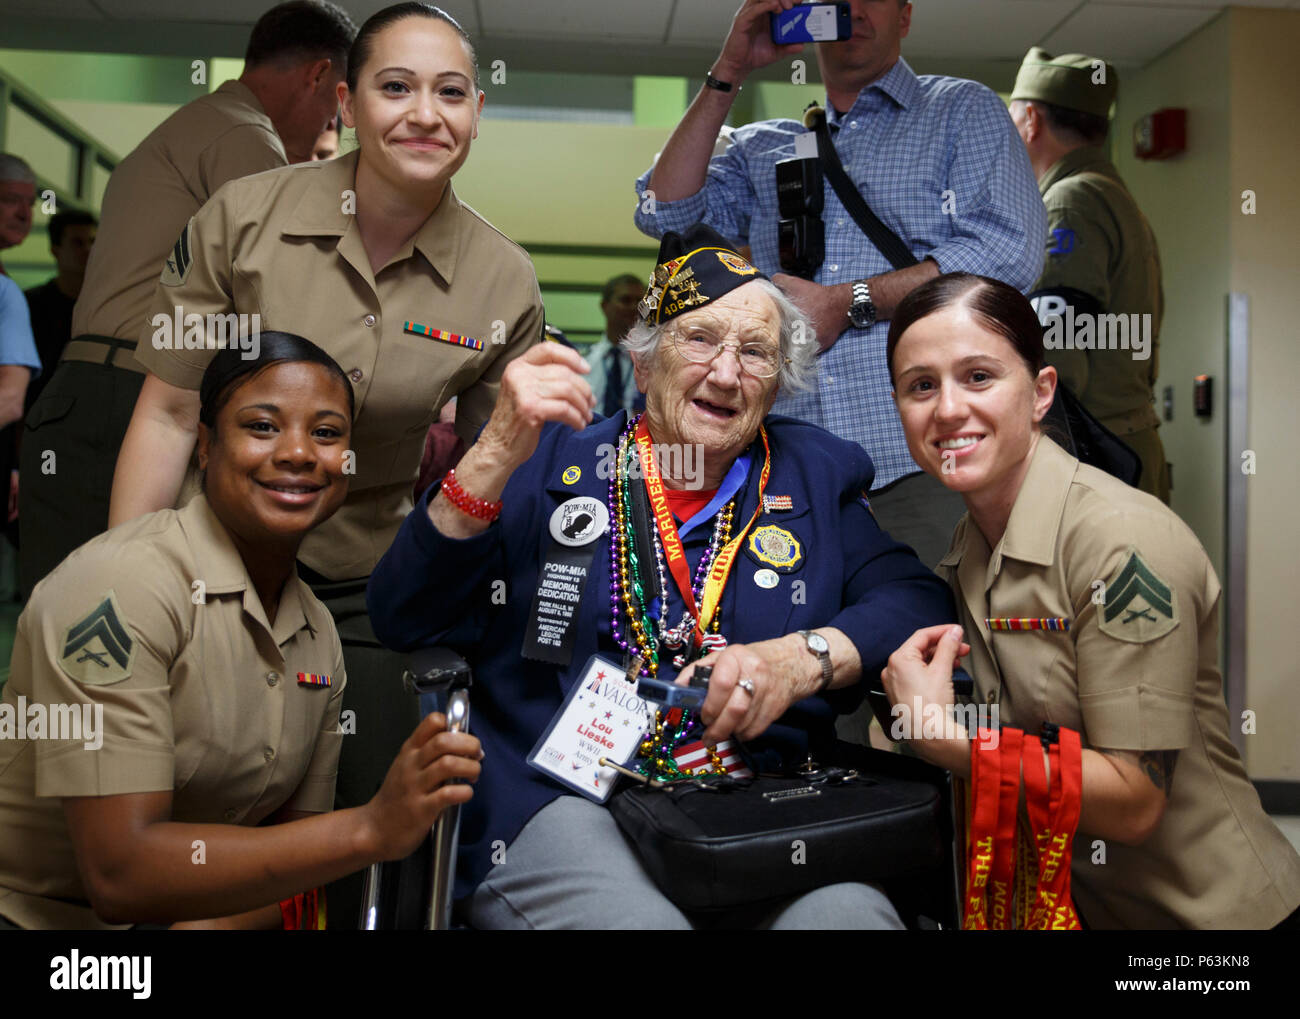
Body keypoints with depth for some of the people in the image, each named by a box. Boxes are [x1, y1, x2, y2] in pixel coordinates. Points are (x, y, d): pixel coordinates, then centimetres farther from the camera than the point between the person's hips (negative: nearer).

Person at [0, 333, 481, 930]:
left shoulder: (320, 635, 2)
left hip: (204, 915, 6)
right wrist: (370, 829, -28)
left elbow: (291, 856, 7)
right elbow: (119, 873, -23)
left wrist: (210, 925, -14)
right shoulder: (121, 588, -19)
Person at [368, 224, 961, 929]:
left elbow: (917, 598, 6)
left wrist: (804, 658, -12)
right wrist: (498, 453, -10)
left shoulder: (817, 472, 18)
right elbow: (402, 619, 2)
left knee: (848, 911, -29)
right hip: (562, 797, -1)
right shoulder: (549, 461, 11)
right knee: (636, 918, -33)